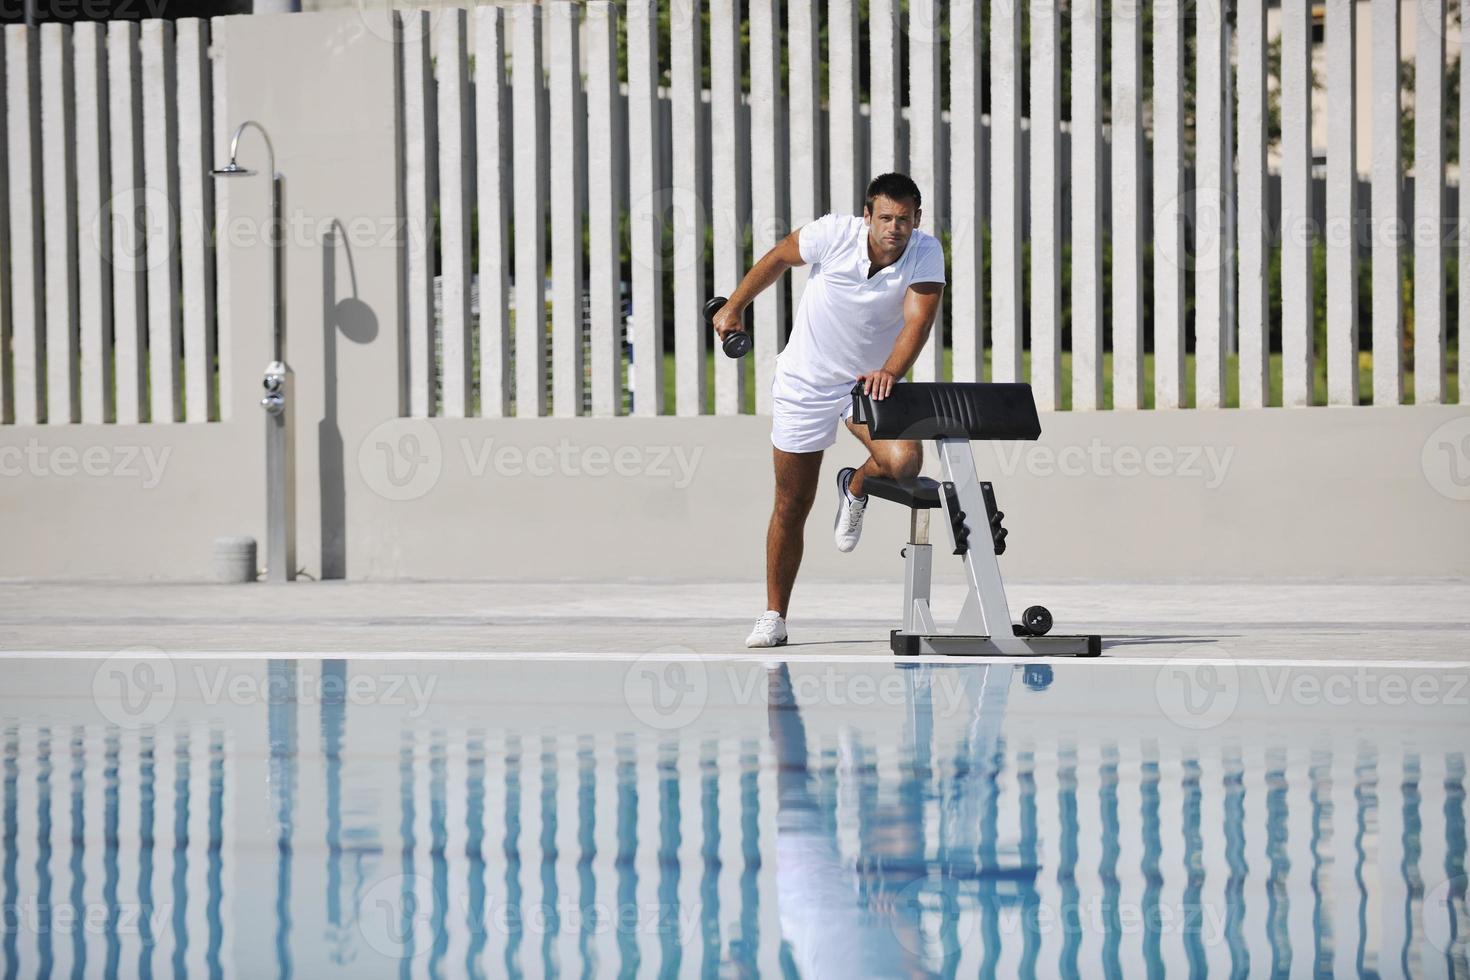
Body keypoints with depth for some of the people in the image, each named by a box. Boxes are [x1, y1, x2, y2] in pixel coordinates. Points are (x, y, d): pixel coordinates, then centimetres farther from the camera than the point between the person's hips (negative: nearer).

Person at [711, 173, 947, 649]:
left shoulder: (926, 252, -18)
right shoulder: (834, 234, -20)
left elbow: (918, 318, -30)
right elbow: (779, 257, -1)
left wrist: (890, 372, -47)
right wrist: (733, 307, 10)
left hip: (870, 382, 1)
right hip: (805, 382, -1)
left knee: (903, 462, -28)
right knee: (791, 509, 3)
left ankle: (856, 486, 9)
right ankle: (773, 617, 20)